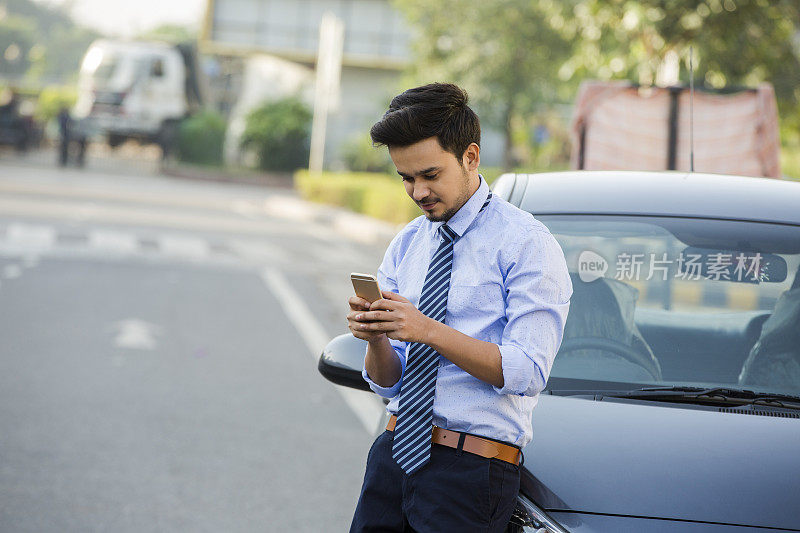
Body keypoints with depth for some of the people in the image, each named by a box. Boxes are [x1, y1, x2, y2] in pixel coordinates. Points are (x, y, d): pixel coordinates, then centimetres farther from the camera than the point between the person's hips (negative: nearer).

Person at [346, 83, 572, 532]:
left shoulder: (526, 243, -6)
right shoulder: (406, 246, 12)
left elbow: (528, 373, -16)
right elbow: (389, 384, 10)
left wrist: (429, 331, -22)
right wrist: (375, 338, -12)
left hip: (471, 471, -5)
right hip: (395, 453, 5)